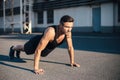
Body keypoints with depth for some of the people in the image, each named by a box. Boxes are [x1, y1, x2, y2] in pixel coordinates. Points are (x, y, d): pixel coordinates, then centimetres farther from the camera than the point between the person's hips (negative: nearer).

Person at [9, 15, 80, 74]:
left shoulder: (68, 32, -31)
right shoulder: (50, 32, -49)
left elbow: (70, 47, -14)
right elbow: (38, 50, -47)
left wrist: (72, 62, -12)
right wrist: (36, 68, -46)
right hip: (36, 42, -6)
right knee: (25, 49, 25)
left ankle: (18, 50, 66)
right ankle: (13, 48, 61)